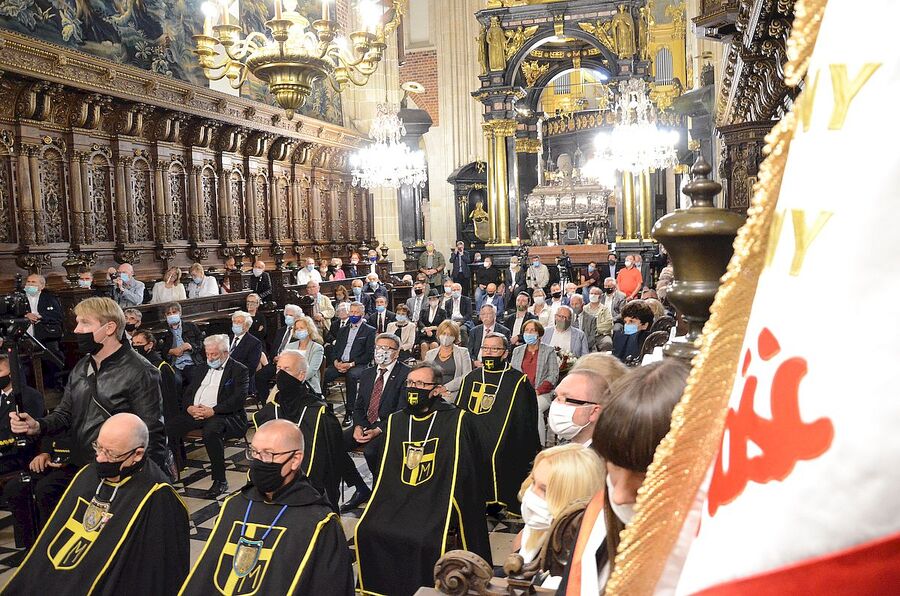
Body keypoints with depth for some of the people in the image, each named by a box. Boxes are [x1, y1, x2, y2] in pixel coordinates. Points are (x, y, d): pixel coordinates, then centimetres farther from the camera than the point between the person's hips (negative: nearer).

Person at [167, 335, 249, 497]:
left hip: (223, 415, -7)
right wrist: (190, 407, -4)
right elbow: (188, 392, 20)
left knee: (210, 431, -37)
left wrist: (212, 411, -20)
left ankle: (220, 481, -26)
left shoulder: (239, 370, 2)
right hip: (195, 412, 7)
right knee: (170, 427, -18)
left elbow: (239, 398, -11)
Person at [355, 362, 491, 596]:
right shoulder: (395, 421, 13)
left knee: (429, 540, -26)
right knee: (366, 531, -14)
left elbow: (464, 475, -3)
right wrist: (379, 507, 13)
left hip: (438, 501, -4)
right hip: (397, 499, 4)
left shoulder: (456, 420, -3)